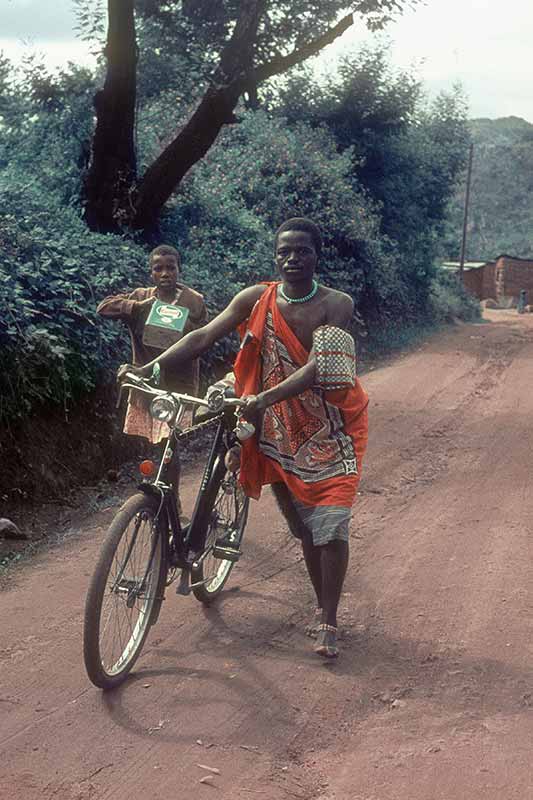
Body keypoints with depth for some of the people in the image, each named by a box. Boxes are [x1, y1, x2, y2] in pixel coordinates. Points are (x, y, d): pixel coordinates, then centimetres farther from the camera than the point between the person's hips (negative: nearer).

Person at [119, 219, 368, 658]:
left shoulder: (337, 304, -14)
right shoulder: (256, 299, -5)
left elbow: (319, 367, -27)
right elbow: (203, 337, -10)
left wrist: (264, 398, -40)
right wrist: (147, 370, -21)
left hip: (330, 430, -3)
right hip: (279, 430, 3)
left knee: (331, 525, -7)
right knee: (304, 527, 12)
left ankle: (329, 623, 3)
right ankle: (323, 605, 29)